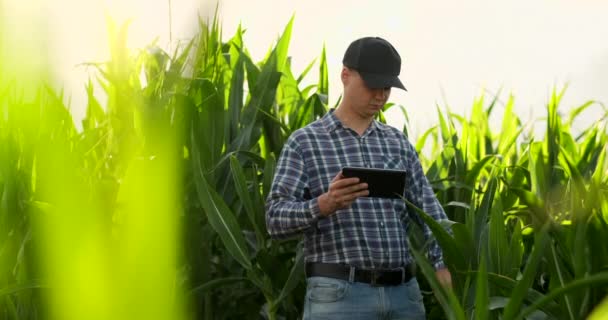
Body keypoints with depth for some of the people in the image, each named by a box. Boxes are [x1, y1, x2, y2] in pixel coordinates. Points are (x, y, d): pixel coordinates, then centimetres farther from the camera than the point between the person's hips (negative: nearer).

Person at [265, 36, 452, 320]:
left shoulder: (399, 143, 16)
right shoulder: (304, 143, 2)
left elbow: (428, 212, 11)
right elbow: (276, 219, -7)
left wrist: (443, 265, -8)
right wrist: (324, 204, -27)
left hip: (404, 293, 5)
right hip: (338, 294, -5)